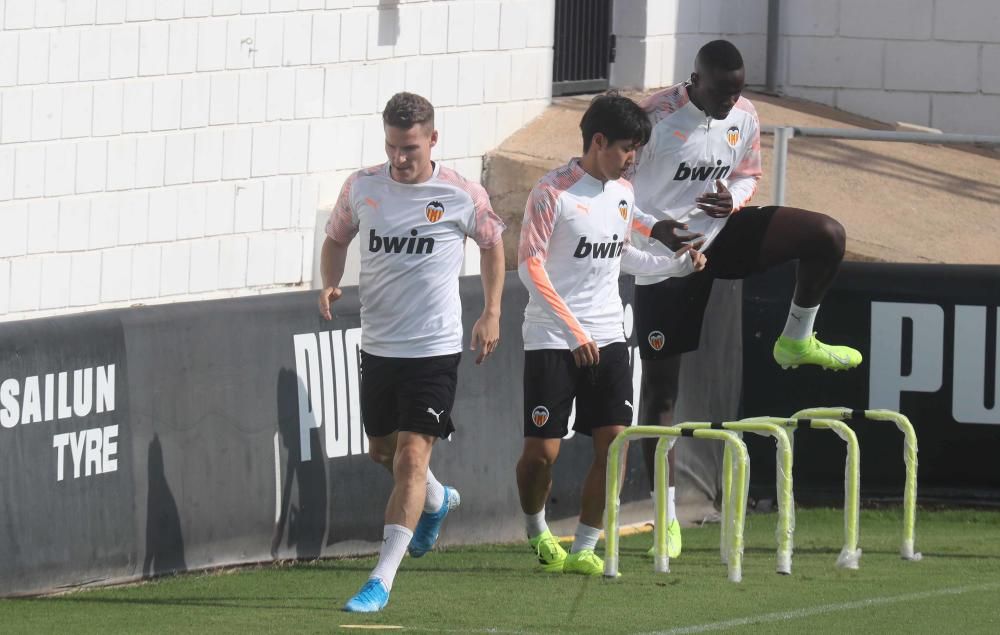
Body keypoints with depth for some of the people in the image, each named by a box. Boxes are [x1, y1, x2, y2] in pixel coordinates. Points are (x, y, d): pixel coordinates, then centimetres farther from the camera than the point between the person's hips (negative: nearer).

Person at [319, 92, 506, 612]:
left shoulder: (463, 196, -8)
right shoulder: (361, 187, -1)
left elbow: (491, 243, 10)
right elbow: (336, 237, 15)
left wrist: (492, 313, 5)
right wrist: (330, 285, -4)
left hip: (434, 350, -5)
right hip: (377, 347, 5)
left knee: (412, 456, -12)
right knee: (382, 452, 18)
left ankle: (382, 580, -13)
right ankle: (436, 500, 52)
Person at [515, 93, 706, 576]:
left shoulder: (622, 192, 9)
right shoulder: (554, 192, -12)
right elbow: (531, 266, -13)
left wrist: (676, 264, 9)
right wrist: (574, 331, -18)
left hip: (607, 338, 6)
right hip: (551, 339, -6)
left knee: (613, 443, -6)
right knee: (542, 449, -5)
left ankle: (583, 549, 4)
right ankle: (536, 532, 22)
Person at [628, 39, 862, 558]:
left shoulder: (744, 117, -4)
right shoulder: (655, 119, -21)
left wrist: (732, 199, -11)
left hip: (723, 233, 5)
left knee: (826, 235, -16)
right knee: (661, 385, -1)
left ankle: (796, 340, 8)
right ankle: (665, 515, 8)